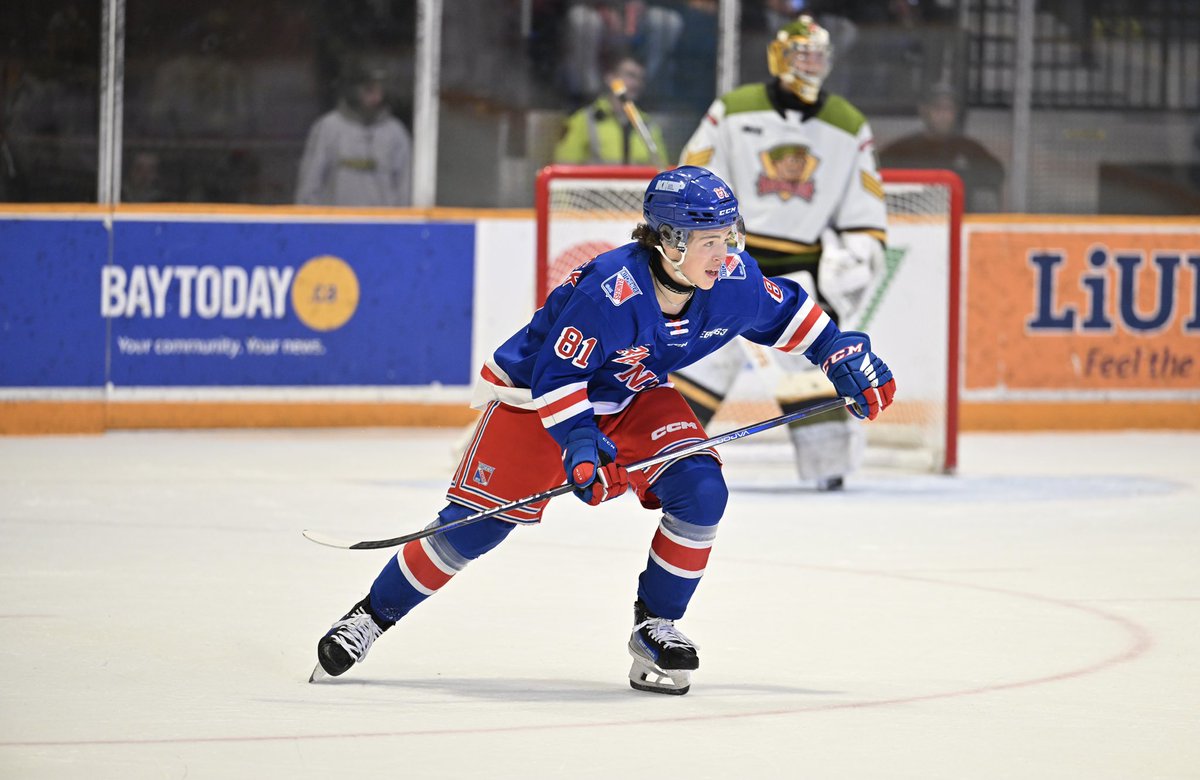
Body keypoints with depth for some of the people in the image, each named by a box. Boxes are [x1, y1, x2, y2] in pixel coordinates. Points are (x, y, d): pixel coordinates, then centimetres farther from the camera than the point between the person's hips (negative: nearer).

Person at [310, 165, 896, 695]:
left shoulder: (734, 279, -18)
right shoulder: (609, 289, -36)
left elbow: (783, 312, 4)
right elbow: (556, 374, -29)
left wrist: (843, 353, 0)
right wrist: (581, 443, -37)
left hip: (636, 398, 5)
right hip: (538, 396, -5)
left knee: (700, 492, -18)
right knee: (478, 522, -9)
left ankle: (655, 629, -2)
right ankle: (373, 615, 8)